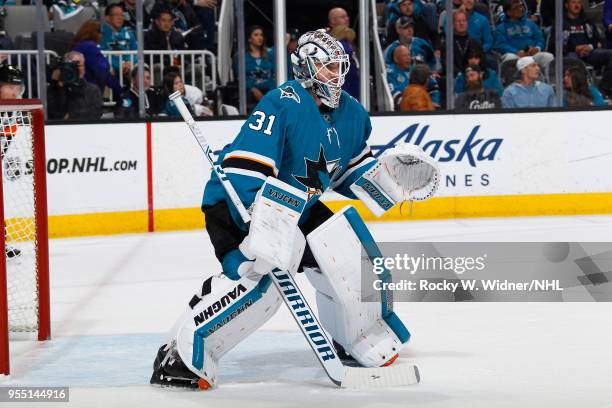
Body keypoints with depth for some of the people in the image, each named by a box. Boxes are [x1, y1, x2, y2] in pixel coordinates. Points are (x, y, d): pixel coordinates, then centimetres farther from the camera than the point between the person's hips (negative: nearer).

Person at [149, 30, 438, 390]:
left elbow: (353, 174, 17)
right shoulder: (282, 104, -25)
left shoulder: (353, 115, 2)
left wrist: (390, 170, -3)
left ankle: (361, 339, 22)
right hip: (235, 203, -8)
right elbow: (245, 170, -33)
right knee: (259, 277, -30)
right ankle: (183, 353, -27)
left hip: (296, 207, 8)